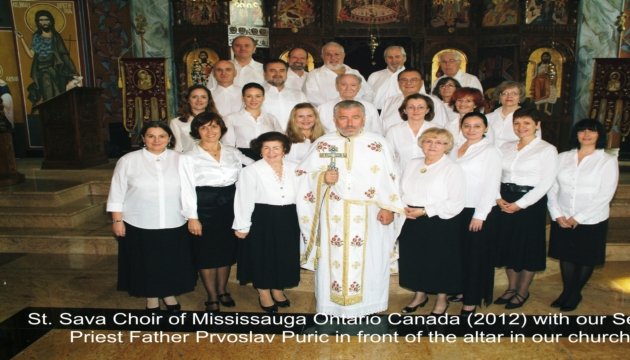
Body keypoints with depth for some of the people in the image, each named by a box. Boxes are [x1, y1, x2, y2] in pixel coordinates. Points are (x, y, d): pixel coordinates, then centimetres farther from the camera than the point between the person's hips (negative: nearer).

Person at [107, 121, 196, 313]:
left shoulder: (180, 159, -1)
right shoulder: (128, 160, -3)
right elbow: (117, 193, 0)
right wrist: (117, 220, -3)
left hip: (174, 224, 1)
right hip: (139, 225, -1)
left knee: (171, 261, 13)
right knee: (146, 262, 12)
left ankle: (169, 293, 37)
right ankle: (151, 296, 34)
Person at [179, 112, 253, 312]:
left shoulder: (232, 152, 7)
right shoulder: (189, 158, -4)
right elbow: (187, 189, -7)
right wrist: (192, 217, -12)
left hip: (230, 206, 4)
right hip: (204, 207, -3)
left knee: (227, 249, 14)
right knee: (206, 252, 4)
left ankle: (222, 290, 33)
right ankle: (212, 297, 20)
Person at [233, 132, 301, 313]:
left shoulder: (293, 168, 2)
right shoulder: (251, 171, -10)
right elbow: (244, 200, -9)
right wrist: (242, 226, -9)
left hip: (288, 220, 4)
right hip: (262, 220, -4)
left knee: (285, 256, 15)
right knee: (262, 257, 10)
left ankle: (278, 289, 37)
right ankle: (264, 293, 30)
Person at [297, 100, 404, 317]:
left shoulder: (378, 144, 3)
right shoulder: (322, 144, 5)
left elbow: (389, 178, 2)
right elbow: (303, 175, 5)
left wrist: (388, 208, -6)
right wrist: (322, 178, -14)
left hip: (368, 216, 0)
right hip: (333, 216, 1)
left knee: (368, 261, 5)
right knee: (332, 260, 5)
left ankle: (367, 306, 21)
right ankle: (331, 307, 19)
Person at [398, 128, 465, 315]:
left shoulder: (452, 168, -8)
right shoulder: (413, 164, 11)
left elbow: (456, 202, -16)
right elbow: (401, 191, 13)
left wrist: (425, 211, -19)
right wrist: (404, 207, -8)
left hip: (440, 223, -5)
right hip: (411, 222, 5)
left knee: (439, 262, 6)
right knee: (414, 259, 13)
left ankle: (441, 300, 28)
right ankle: (420, 295, 35)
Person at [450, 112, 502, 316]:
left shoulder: (490, 151, -6)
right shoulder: (456, 150, 12)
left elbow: (492, 185, -11)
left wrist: (480, 215, -14)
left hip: (479, 213, -5)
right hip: (457, 210, 6)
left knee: (476, 256, 3)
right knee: (460, 253, 13)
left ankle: (472, 300, 13)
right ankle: (462, 291, 28)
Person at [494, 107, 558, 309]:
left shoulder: (547, 149, -5)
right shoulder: (506, 147, 10)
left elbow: (546, 183, -11)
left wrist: (520, 204, -15)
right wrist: (498, 198, -8)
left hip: (531, 203, -5)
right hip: (504, 203, 5)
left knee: (527, 247, 5)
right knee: (507, 244, 12)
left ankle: (523, 292, 24)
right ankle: (511, 287, 30)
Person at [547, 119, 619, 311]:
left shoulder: (608, 161, -6)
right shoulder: (563, 158, 3)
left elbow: (605, 196, -11)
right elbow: (552, 188, 1)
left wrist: (578, 218, -14)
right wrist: (557, 215, -10)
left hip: (591, 221, -2)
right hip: (562, 220, 3)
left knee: (586, 259, 11)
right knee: (566, 256, 14)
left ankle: (575, 293, 30)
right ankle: (566, 291, 31)